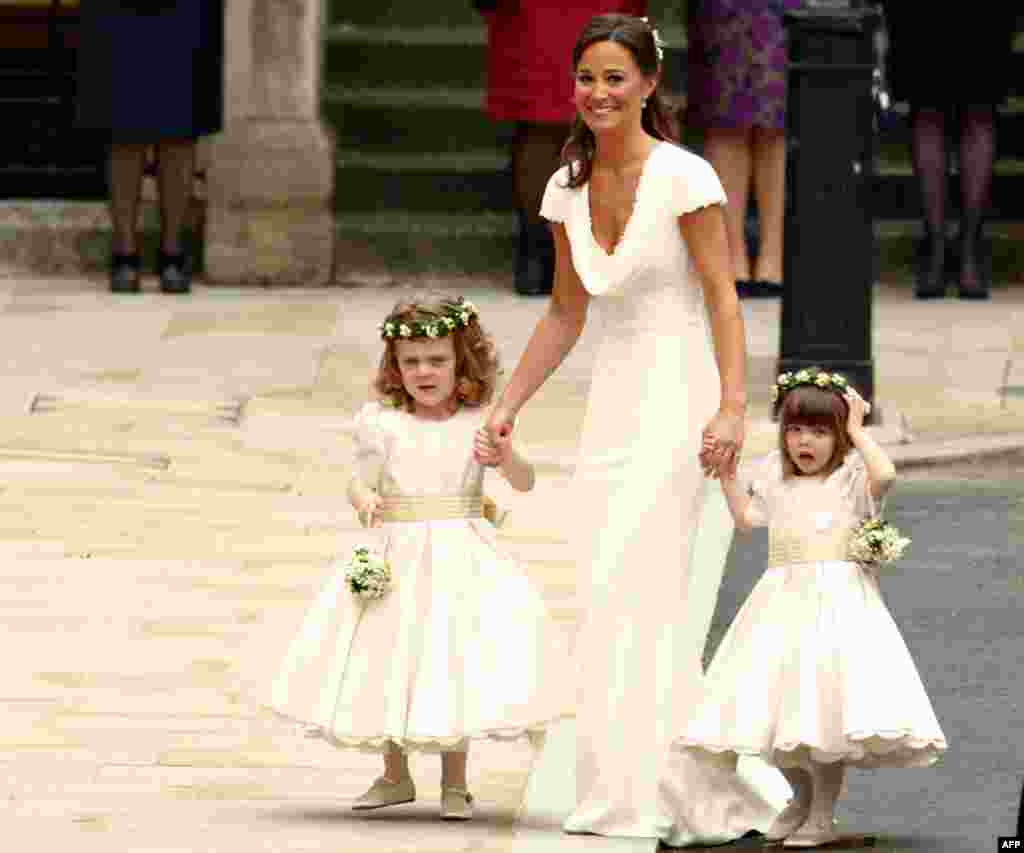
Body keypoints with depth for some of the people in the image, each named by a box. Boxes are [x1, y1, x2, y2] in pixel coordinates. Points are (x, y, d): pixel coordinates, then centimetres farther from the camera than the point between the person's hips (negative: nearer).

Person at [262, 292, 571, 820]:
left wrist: (504, 455, -24)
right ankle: (395, 775, 25)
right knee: (389, 662, 8)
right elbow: (361, 481, 2)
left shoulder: (479, 423, -2)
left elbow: (525, 483, -3)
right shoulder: (382, 422, 0)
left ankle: (454, 782, 11)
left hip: (459, 557, -2)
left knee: (454, 662, -3)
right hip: (396, 556, 2)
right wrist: (364, 501, -20)